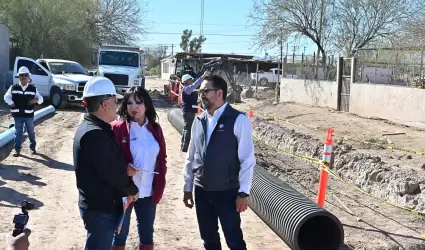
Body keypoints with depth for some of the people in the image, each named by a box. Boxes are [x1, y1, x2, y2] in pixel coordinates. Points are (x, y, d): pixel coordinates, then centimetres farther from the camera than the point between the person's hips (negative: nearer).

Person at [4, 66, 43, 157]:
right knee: (18, 132, 3)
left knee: (31, 132, 13)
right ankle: (17, 150, 8)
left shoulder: (33, 88, -1)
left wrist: (37, 99, -21)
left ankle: (33, 147, 27)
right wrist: (11, 103, -7)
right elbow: (6, 97, 11)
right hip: (17, 115, 0)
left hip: (29, 115, 0)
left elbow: (40, 98, 2)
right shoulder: (13, 87, 0)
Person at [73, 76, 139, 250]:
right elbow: (113, 172, -24)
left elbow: (113, 163, 12)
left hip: (100, 204, 10)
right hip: (100, 208, -10)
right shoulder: (94, 134, -25)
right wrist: (132, 189, -8)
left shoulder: (93, 128, 9)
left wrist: (126, 182, -1)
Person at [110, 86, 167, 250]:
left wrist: (159, 188, 4)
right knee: (120, 234, 12)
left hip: (148, 193, 4)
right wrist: (124, 169, -24)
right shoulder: (117, 128, -10)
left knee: (147, 235, 17)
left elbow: (162, 160, 8)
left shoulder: (155, 129, 2)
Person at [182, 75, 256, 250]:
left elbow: (247, 159, -12)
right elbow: (191, 157, 10)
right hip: (201, 191, 5)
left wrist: (243, 192, -13)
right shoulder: (199, 121, 5)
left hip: (227, 192, -5)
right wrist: (187, 187, 12)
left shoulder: (238, 120, -12)